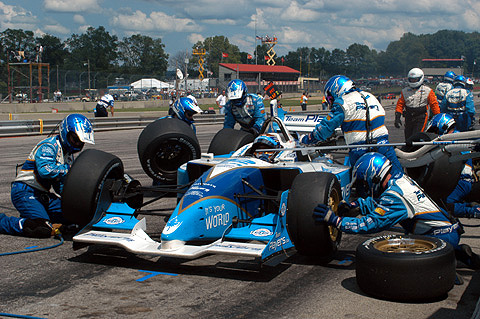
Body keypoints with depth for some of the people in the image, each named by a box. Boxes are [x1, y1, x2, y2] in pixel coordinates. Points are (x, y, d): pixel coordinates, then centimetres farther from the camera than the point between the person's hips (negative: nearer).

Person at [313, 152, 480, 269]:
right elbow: (377, 202, 21)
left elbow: (371, 224, -25)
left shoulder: (394, 196, -21)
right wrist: (353, 205, 9)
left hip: (441, 237, -9)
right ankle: (457, 252, 12)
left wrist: (335, 220, -24)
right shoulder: (399, 177, 6)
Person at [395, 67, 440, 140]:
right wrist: (397, 117, 1)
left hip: (421, 118, -4)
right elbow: (400, 104, 11)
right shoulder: (405, 91, 13)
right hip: (408, 117, 4)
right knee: (408, 137, 5)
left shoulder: (427, 91, 4)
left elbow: (434, 104, 5)